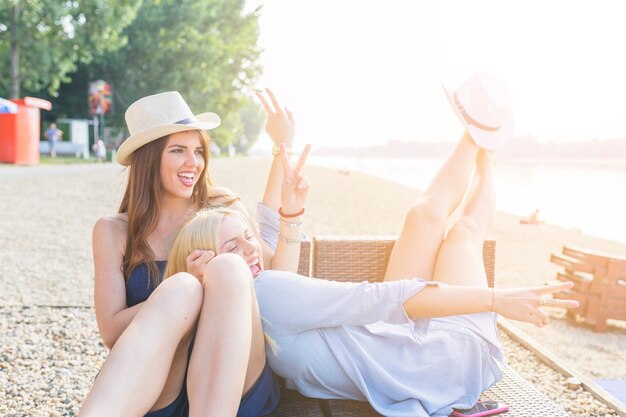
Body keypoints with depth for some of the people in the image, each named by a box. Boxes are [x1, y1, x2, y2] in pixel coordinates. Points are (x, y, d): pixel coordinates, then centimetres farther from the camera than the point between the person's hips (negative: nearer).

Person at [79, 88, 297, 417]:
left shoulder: (222, 208, 13)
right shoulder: (114, 231, 9)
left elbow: (279, 274, 2)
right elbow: (111, 332, -1)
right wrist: (182, 291, -17)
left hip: (234, 384, 1)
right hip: (146, 390, -1)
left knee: (227, 268, -27)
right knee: (181, 288, -32)